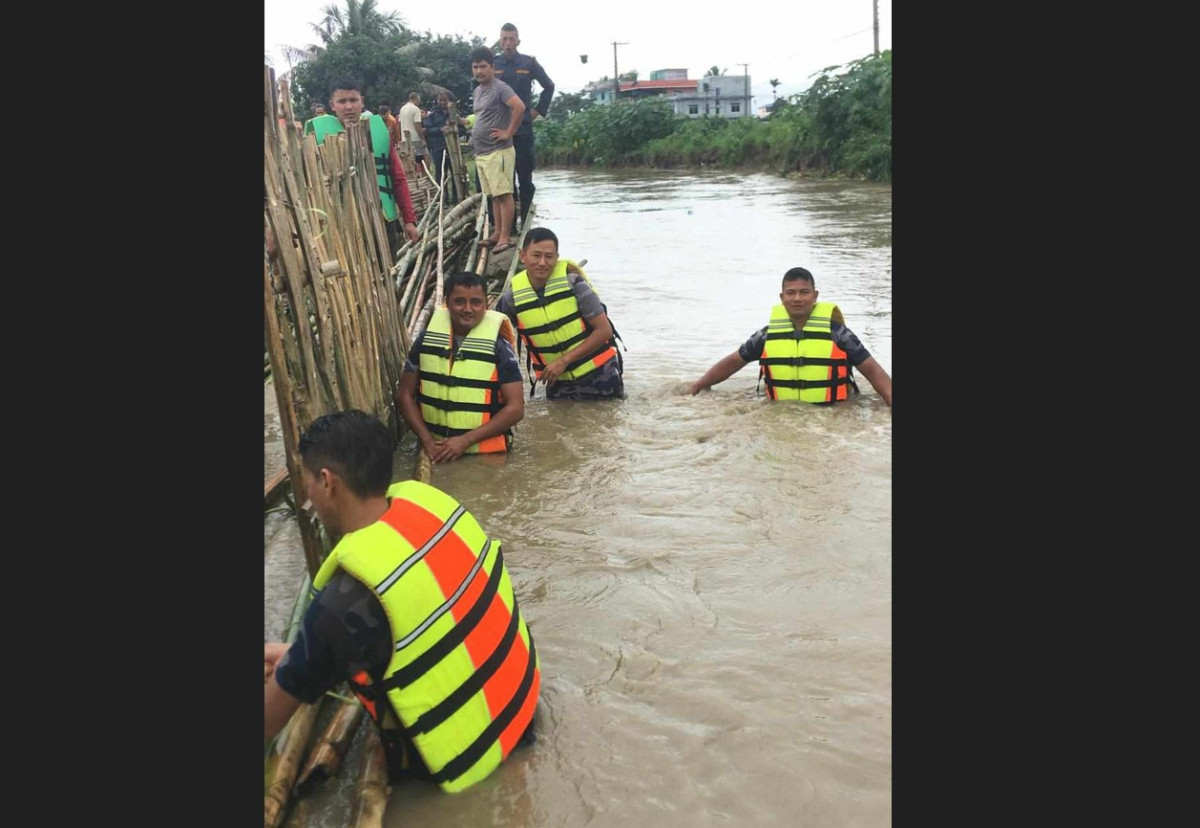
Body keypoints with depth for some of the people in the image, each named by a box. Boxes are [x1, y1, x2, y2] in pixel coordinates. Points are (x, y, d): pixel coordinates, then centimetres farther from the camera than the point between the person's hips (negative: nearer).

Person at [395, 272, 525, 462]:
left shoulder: (499, 346, -8)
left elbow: (515, 408, -10)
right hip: (437, 452, 2)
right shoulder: (426, 338, 1)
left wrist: (466, 440, -16)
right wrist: (427, 439, -7)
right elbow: (405, 394, 7)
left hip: (486, 454, -2)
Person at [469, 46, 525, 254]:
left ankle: (505, 237, -9)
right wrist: (475, 133, 17)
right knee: (493, 195, 12)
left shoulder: (500, 88, -10)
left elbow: (520, 107, -23)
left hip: (498, 152, -9)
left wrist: (508, 133, -19)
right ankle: (497, 233, 18)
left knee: (503, 194, -9)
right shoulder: (476, 91, 18)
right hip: (481, 152, 9)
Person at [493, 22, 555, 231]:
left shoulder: (529, 63, 3)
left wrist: (538, 110, 8)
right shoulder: (493, 64, 5)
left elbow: (549, 86, 14)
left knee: (525, 175, 1)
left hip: (523, 128, -1)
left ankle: (525, 220, 7)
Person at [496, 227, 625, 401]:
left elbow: (604, 330, -14)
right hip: (557, 382, 3)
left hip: (599, 375, -2)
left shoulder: (572, 281, -16)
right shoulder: (513, 295, -8)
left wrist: (564, 361, -19)